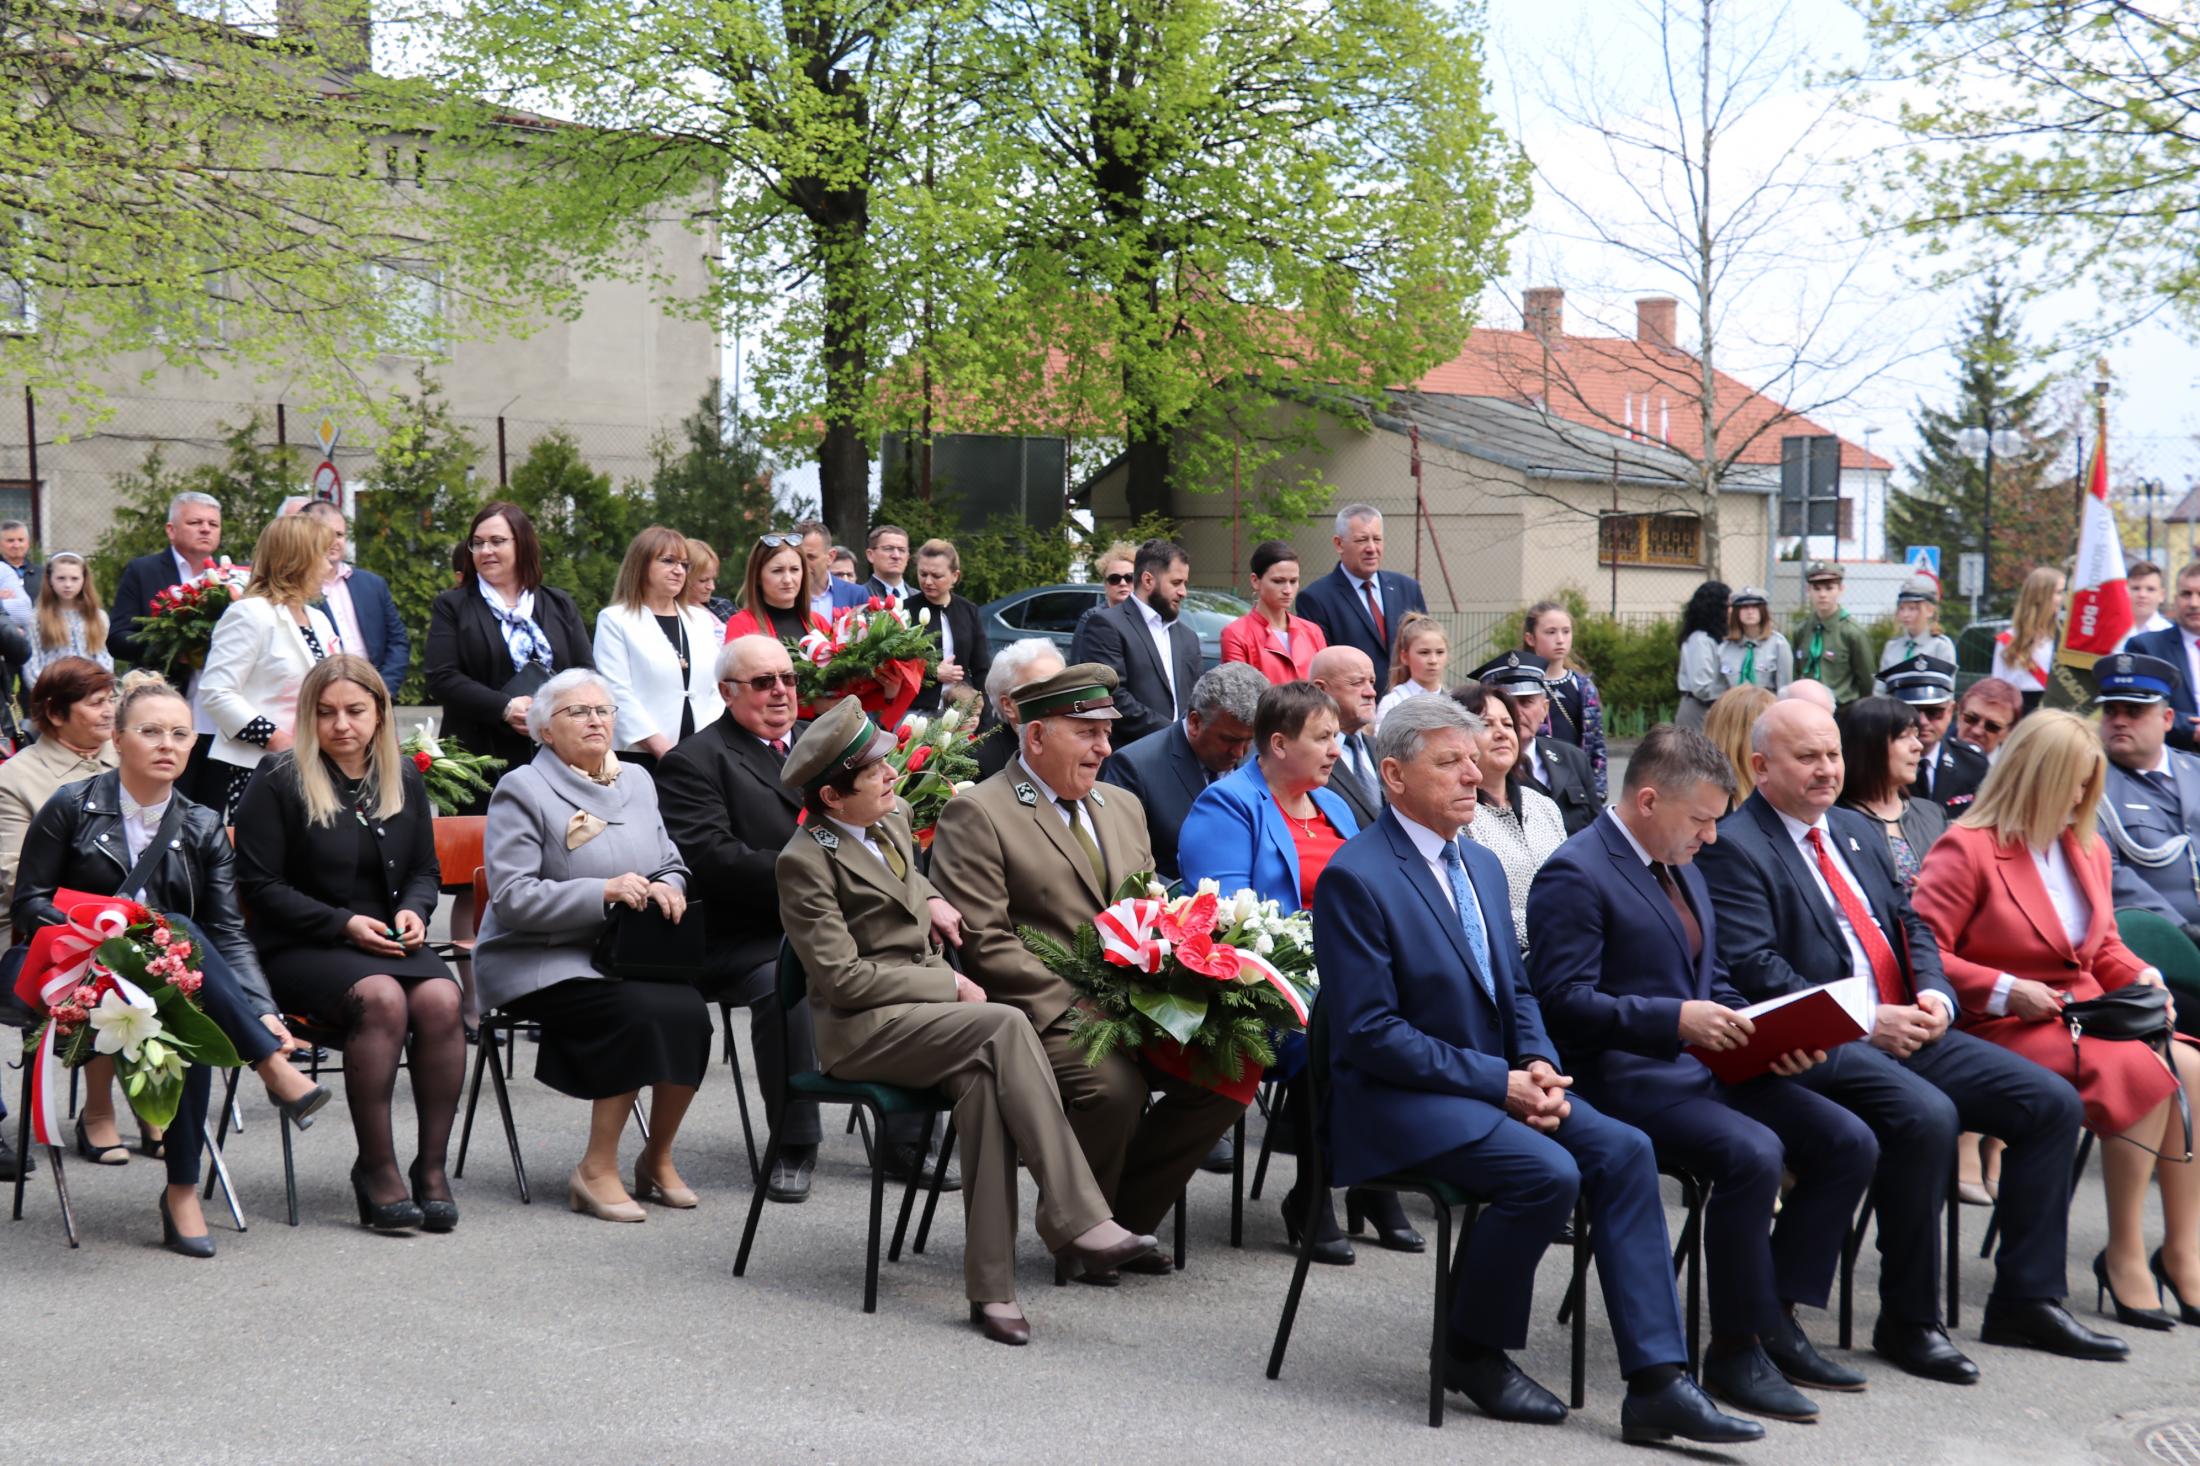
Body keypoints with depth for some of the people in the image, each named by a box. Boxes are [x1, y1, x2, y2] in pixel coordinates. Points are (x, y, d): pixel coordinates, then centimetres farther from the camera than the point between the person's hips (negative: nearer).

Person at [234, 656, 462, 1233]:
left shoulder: (404, 779, 14)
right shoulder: (279, 781, -1)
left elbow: (426, 870, 23)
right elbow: (259, 884, -4)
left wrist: (414, 911, -1)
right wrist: (343, 923, -14)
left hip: (390, 943, 4)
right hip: (301, 948, -4)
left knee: (441, 999, -29)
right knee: (380, 998, -35)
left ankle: (431, 1164, -20)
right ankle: (376, 1168, -26)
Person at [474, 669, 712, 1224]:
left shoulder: (636, 782, 18)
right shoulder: (522, 791, -3)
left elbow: (671, 865, 21)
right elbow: (512, 898, -12)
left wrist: (667, 888, -5)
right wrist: (604, 892, -20)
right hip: (539, 963, -5)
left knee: (689, 1011, -25)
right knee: (639, 1011, -32)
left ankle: (658, 1156, -5)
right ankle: (597, 1170, -18)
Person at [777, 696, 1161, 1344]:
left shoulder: (893, 817, 13)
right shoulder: (805, 861, -11)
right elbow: (843, 977, -15)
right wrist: (949, 986, -13)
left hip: (928, 1006, 6)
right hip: (861, 1028, -6)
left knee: (981, 1076, -29)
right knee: (1004, 1025, -31)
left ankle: (991, 1287, -28)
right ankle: (1075, 1220, -33)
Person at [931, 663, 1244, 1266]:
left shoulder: (1123, 807, 20)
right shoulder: (976, 814, -4)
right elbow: (984, 943, -12)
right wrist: (1078, 998, -19)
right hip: (1040, 1009, -7)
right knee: (1113, 1087, -33)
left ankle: (1126, 1219, 2)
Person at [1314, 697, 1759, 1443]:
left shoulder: (1483, 865, 14)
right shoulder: (1354, 878, -13)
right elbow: (1369, 1032, -17)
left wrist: (1538, 1064, -4)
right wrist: (1498, 1082, -18)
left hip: (1497, 1080, 8)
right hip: (1400, 1097, -8)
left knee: (1623, 1149, -15)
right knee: (1548, 1173, -28)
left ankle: (1655, 1382, -15)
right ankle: (1473, 1352, -4)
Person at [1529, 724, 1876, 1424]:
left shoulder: (1683, 869, 20)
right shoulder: (1575, 874, -10)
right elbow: (1563, 999, -18)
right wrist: (1676, 1019, -26)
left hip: (1706, 1062, 9)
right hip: (1627, 1073, -9)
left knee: (1848, 1143, -6)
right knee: (1752, 1153, -31)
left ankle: (1776, 1318, 3)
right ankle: (1737, 1349, -15)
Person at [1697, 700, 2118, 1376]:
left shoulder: (1856, 832, 21)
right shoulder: (1734, 848, -6)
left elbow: (1912, 927, 21)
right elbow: (1754, 969, -15)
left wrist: (1935, 995, -1)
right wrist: (1864, 1021, -19)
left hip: (1907, 1030, 9)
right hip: (1822, 1045, -8)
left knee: (2051, 1101, -4)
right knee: (1925, 1116, -33)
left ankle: (2025, 1299, 5)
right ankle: (1907, 1321, -18)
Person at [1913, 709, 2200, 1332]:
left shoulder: (2087, 848, 18)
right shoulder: (1967, 848, -6)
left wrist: (2142, 978, 5)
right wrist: (2008, 992, -18)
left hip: (2088, 1017, 7)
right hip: (2005, 1028, -7)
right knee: (2143, 1072, -29)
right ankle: (2124, 1255, -19)